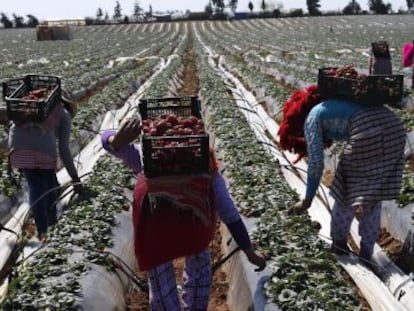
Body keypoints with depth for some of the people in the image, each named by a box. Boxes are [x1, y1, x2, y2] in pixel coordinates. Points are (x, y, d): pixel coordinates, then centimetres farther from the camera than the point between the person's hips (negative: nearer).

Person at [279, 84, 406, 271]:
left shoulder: (312, 118, 14)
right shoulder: (334, 106, 36)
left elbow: (315, 163, 8)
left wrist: (307, 200, 16)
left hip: (368, 132, -7)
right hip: (395, 126, 8)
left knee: (346, 192, 13)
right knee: (374, 196, 19)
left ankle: (338, 246, 30)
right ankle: (366, 255, 25)